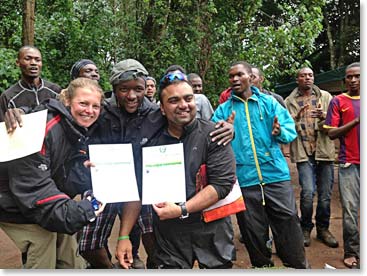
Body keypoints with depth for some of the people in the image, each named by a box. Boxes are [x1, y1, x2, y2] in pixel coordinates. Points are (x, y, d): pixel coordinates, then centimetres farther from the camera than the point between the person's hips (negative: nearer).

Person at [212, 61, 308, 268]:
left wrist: (281, 132, -22)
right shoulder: (224, 109, 8)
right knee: (253, 230, 13)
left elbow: (290, 128, 0)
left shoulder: (268, 102, 7)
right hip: (244, 179, 1)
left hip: (276, 174, -1)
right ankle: (262, 264, 33)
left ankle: (298, 265, 19)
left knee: (288, 223, 2)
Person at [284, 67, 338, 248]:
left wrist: (324, 116, -18)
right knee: (308, 192, -13)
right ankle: (306, 228, 9)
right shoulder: (289, 101, 8)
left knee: (325, 194, 5)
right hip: (303, 152, -2)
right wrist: (296, 118, -17)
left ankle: (323, 228, 25)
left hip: (324, 151, 2)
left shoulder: (325, 96, 11)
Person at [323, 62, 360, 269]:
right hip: (350, 163, -3)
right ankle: (352, 252, 11)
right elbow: (331, 133, -2)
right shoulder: (338, 101, 3)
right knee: (350, 209, 0)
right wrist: (356, 121, -13)